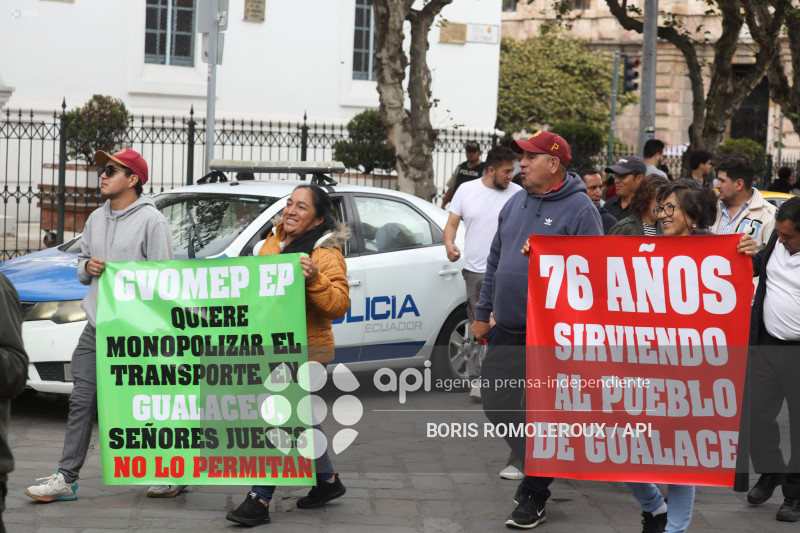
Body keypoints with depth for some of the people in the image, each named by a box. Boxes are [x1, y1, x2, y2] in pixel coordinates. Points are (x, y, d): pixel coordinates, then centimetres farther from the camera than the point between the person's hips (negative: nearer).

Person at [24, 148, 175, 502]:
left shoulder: (151, 221, -7)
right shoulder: (96, 219, 16)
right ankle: (66, 478, 6)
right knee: (82, 400, 3)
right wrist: (87, 267, -1)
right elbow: (82, 263, 25)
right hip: (97, 325, 7)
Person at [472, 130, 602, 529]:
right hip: (506, 328, 7)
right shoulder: (515, 204, 11)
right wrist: (482, 312, 17)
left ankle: (534, 499, 11)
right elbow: (495, 260, 19)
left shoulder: (579, 209, -10)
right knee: (497, 403, 8)